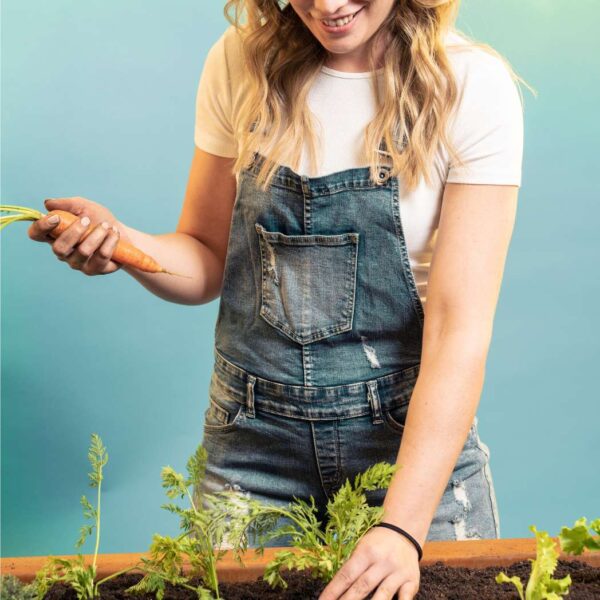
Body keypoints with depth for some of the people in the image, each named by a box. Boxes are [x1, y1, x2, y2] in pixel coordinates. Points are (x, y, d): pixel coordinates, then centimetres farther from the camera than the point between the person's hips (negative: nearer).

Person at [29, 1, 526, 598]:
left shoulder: (472, 85, -13)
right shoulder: (241, 63, -3)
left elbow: (461, 328, -18)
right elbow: (208, 264, 5)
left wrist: (402, 527, -26)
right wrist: (122, 243, -17)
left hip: (419, 435, -2)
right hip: (253, 433, 3)